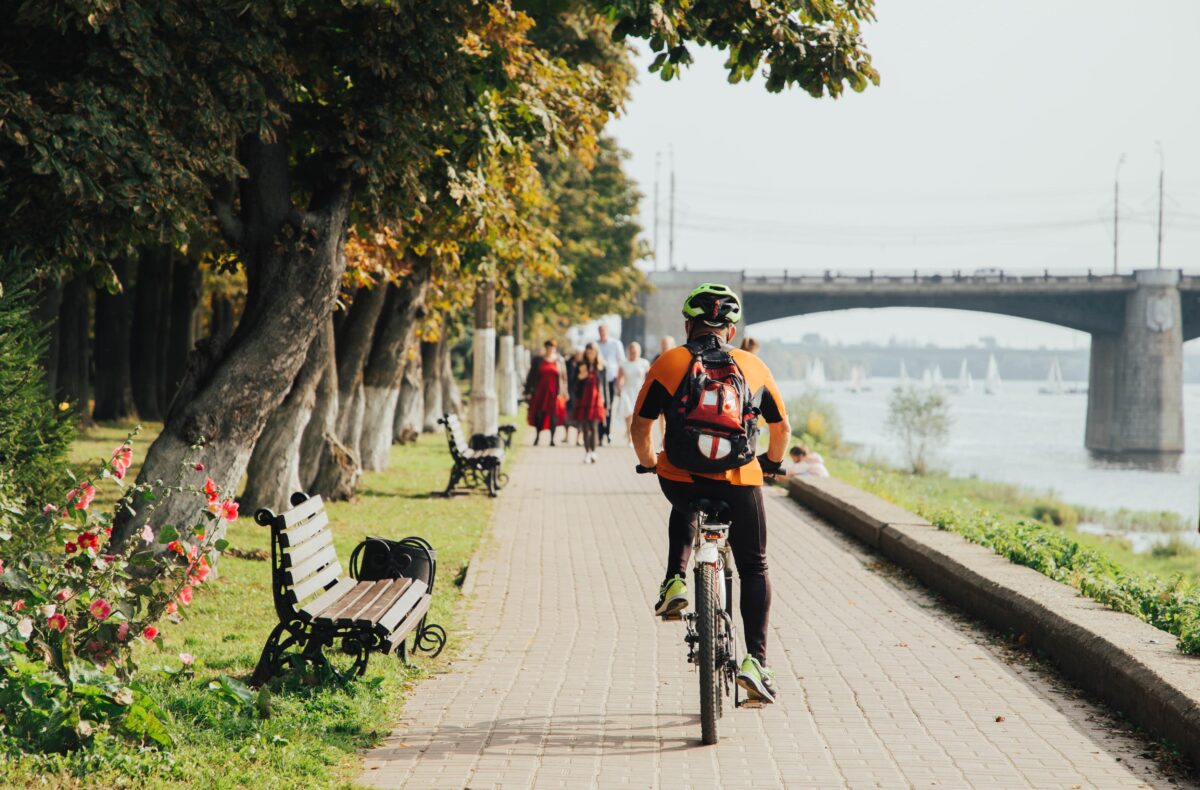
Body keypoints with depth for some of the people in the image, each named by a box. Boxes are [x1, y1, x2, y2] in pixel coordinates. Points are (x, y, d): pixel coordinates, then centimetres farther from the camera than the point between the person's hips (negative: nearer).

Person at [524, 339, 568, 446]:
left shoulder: (559, 361, 6)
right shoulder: (538, 361, 6)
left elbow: (563, 377, 5)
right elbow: (531, 376, 7)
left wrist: (562, 392, -1)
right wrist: (529, 390, 2)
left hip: (553, 392, -1)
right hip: (540, 392, 1)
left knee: (553, 415, -2)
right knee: (538, 414, 0)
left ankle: (552, 438, 2)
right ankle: (537, 435, 14)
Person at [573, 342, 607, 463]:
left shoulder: (600, 366, 6)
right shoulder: (581, 366, 5)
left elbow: (604, 384, 9)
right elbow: (574, 384, 7)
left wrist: (605, 403, 8)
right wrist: (579, 377, -13)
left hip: (596, 399, -1)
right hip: (583, 398, 1)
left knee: (594, 427, -9)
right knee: (585, 428, 2)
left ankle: (593, 452, -12)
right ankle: (587, 452, 8)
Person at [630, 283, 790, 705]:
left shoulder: (668, 363, 4)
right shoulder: (753, 366, 10)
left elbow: (640, 425, 4)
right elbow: (782, 427, 18)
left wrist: (647, 462, 24)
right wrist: (772, 462, 38)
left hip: (679, 476, 0)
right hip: (739, 481, 0)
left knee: (684, 510, 38)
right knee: (754, 569, 14)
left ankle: (675, 581, 18)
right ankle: (755, 661, 0)